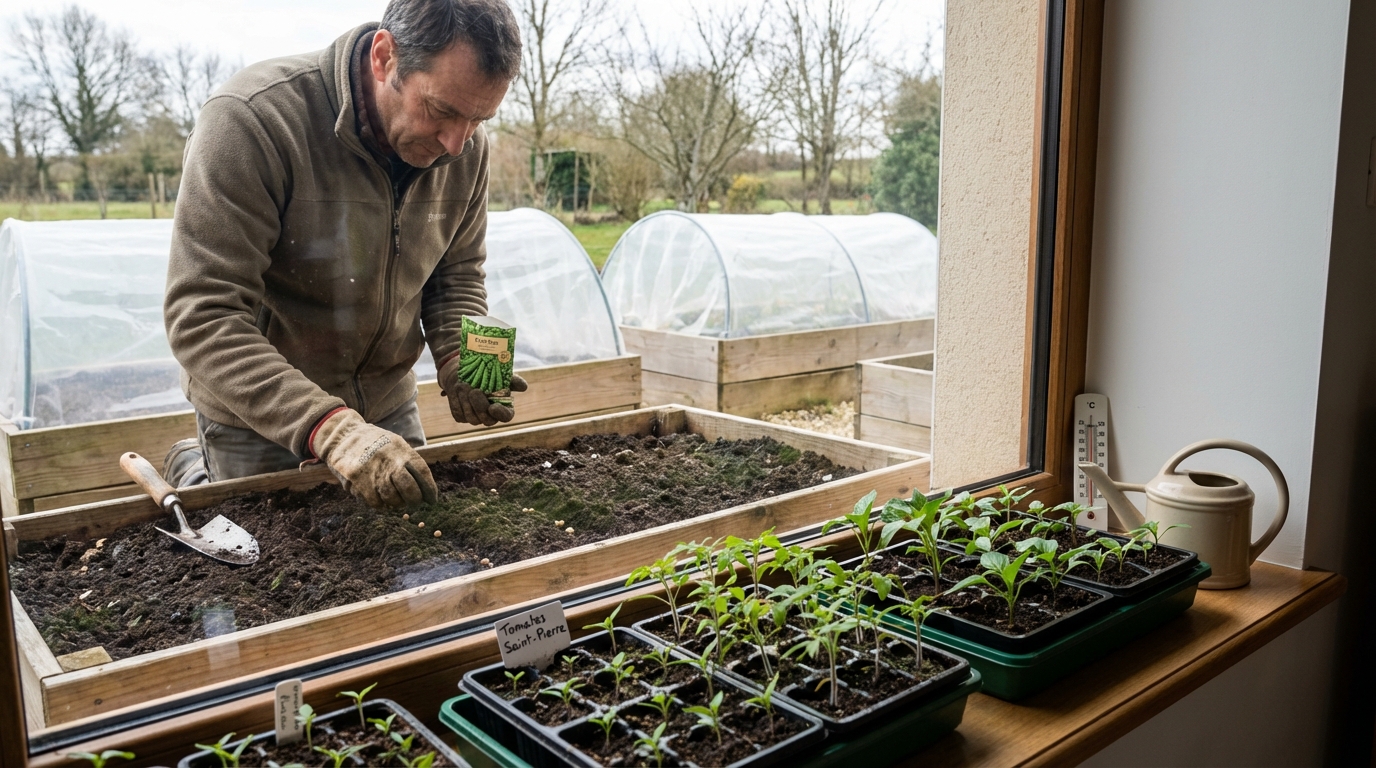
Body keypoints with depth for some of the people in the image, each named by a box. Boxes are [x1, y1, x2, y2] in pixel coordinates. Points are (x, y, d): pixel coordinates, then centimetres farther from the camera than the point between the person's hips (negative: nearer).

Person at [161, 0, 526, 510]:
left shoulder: (466, 145, -11)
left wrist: (461, 361, -18)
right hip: (254, 409, -4)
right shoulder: (253, 118, -28)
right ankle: (194, 469, 37)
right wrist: (329, 428, -43)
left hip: (384, 402, 5)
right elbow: (202, 317, -31)